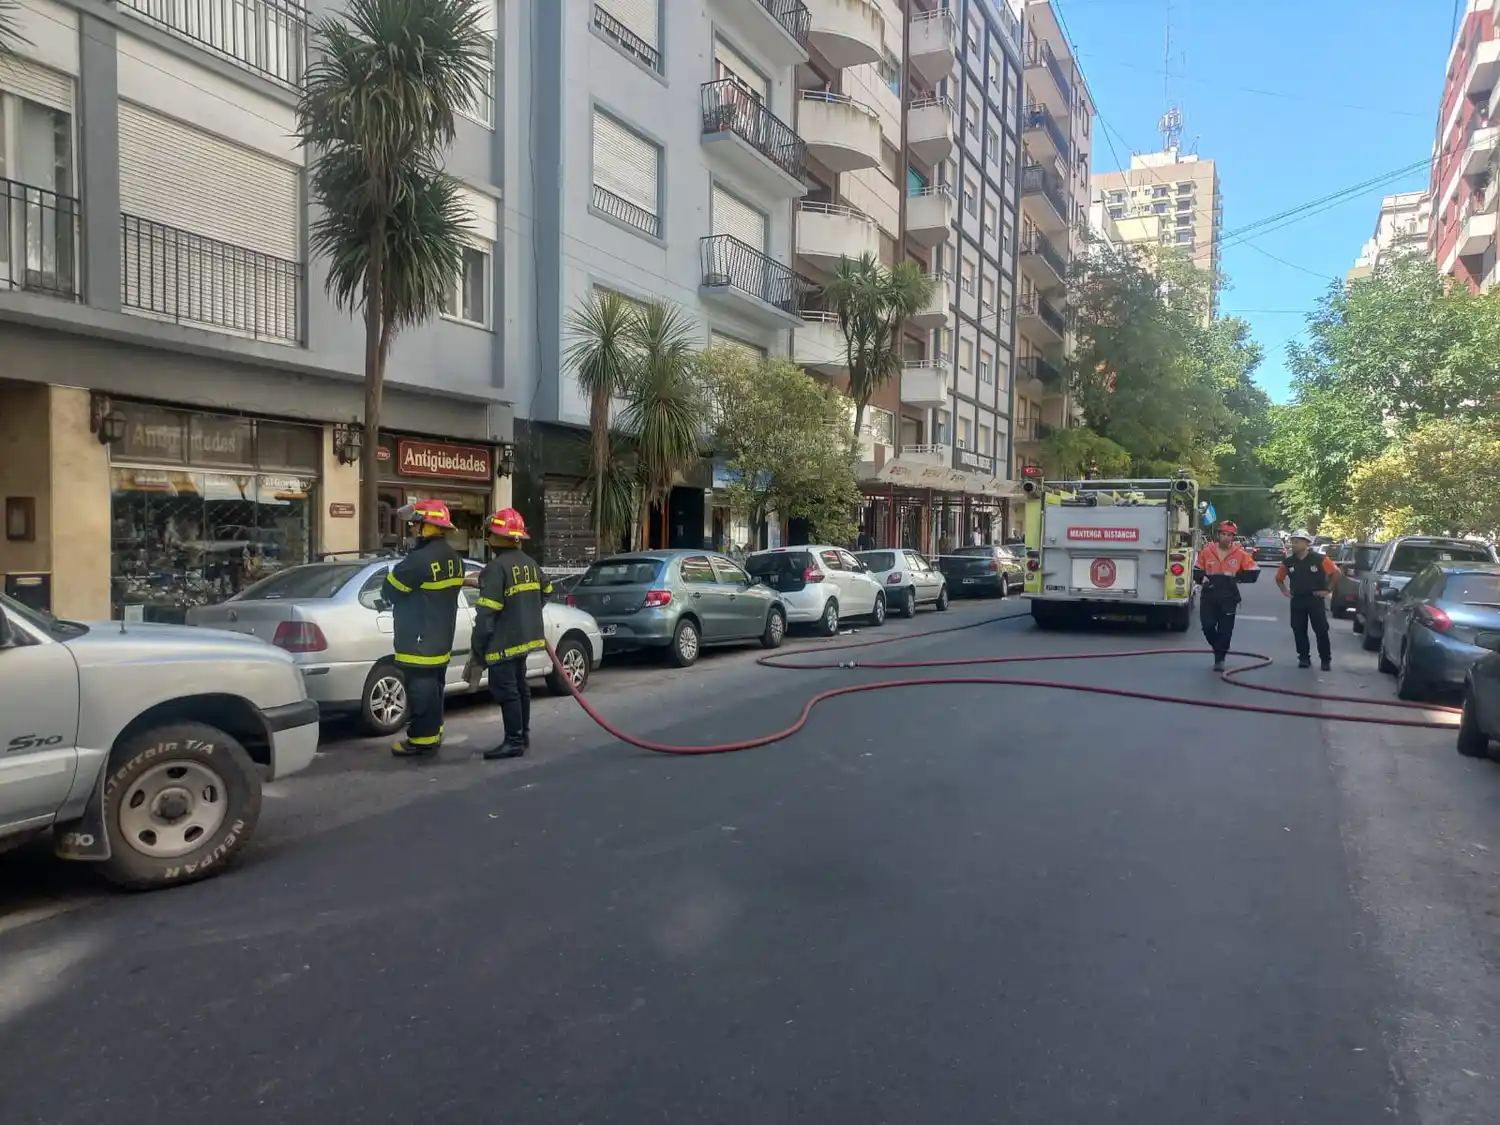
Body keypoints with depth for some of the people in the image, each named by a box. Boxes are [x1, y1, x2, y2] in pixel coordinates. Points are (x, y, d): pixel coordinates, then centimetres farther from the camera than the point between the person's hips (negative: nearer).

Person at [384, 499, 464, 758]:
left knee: (420, 689, -2)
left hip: (419, 640, -10)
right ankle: (432, 734, 27)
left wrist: (397, 570, 9)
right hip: (441, 638, 10)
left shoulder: (420, 559, -22)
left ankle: (422, 741, 4)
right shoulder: (453, 558, 9)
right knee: (432, 687, 18)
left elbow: (391, 590, -11)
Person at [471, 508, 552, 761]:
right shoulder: (530, 563, 10)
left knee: (505, 690, -4)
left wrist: (479, 644, -14)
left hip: (504, 641, -9)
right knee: (519, 686, 17)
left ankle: (514, 742, -2)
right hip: (524, 636, 9)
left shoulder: (496, 567, -17)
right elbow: (545, 592, 26)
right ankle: (523, 735, 26)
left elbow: (487, 611, -20)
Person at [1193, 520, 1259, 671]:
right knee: (1207, 626, -2)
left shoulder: (1240, 554, -1)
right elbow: (1196, 572, 8)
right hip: (1208, 597, 1)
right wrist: (1203, 578, -12)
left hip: (1228, 599, -1)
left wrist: (1236, 576, -12)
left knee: (1225, 630, 1)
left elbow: (1253, 573, 0)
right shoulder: (1207, 551, 2)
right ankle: (1219, 649, 27)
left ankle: (1219, 658, 15)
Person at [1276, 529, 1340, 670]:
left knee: (1321, 631, -2)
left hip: (1315, 600, -3)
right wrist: (1285, 591, 7)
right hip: (1297, 601, 4)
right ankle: (1304, 658, 14)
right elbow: (1279, 578, 18)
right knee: (1299, 631, 4)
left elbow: (1336, 573, -5)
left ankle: (1326, 660, 7)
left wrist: (1328, 590, -5)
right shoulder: (1288, 562, 2)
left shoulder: (1320, 559, -10)